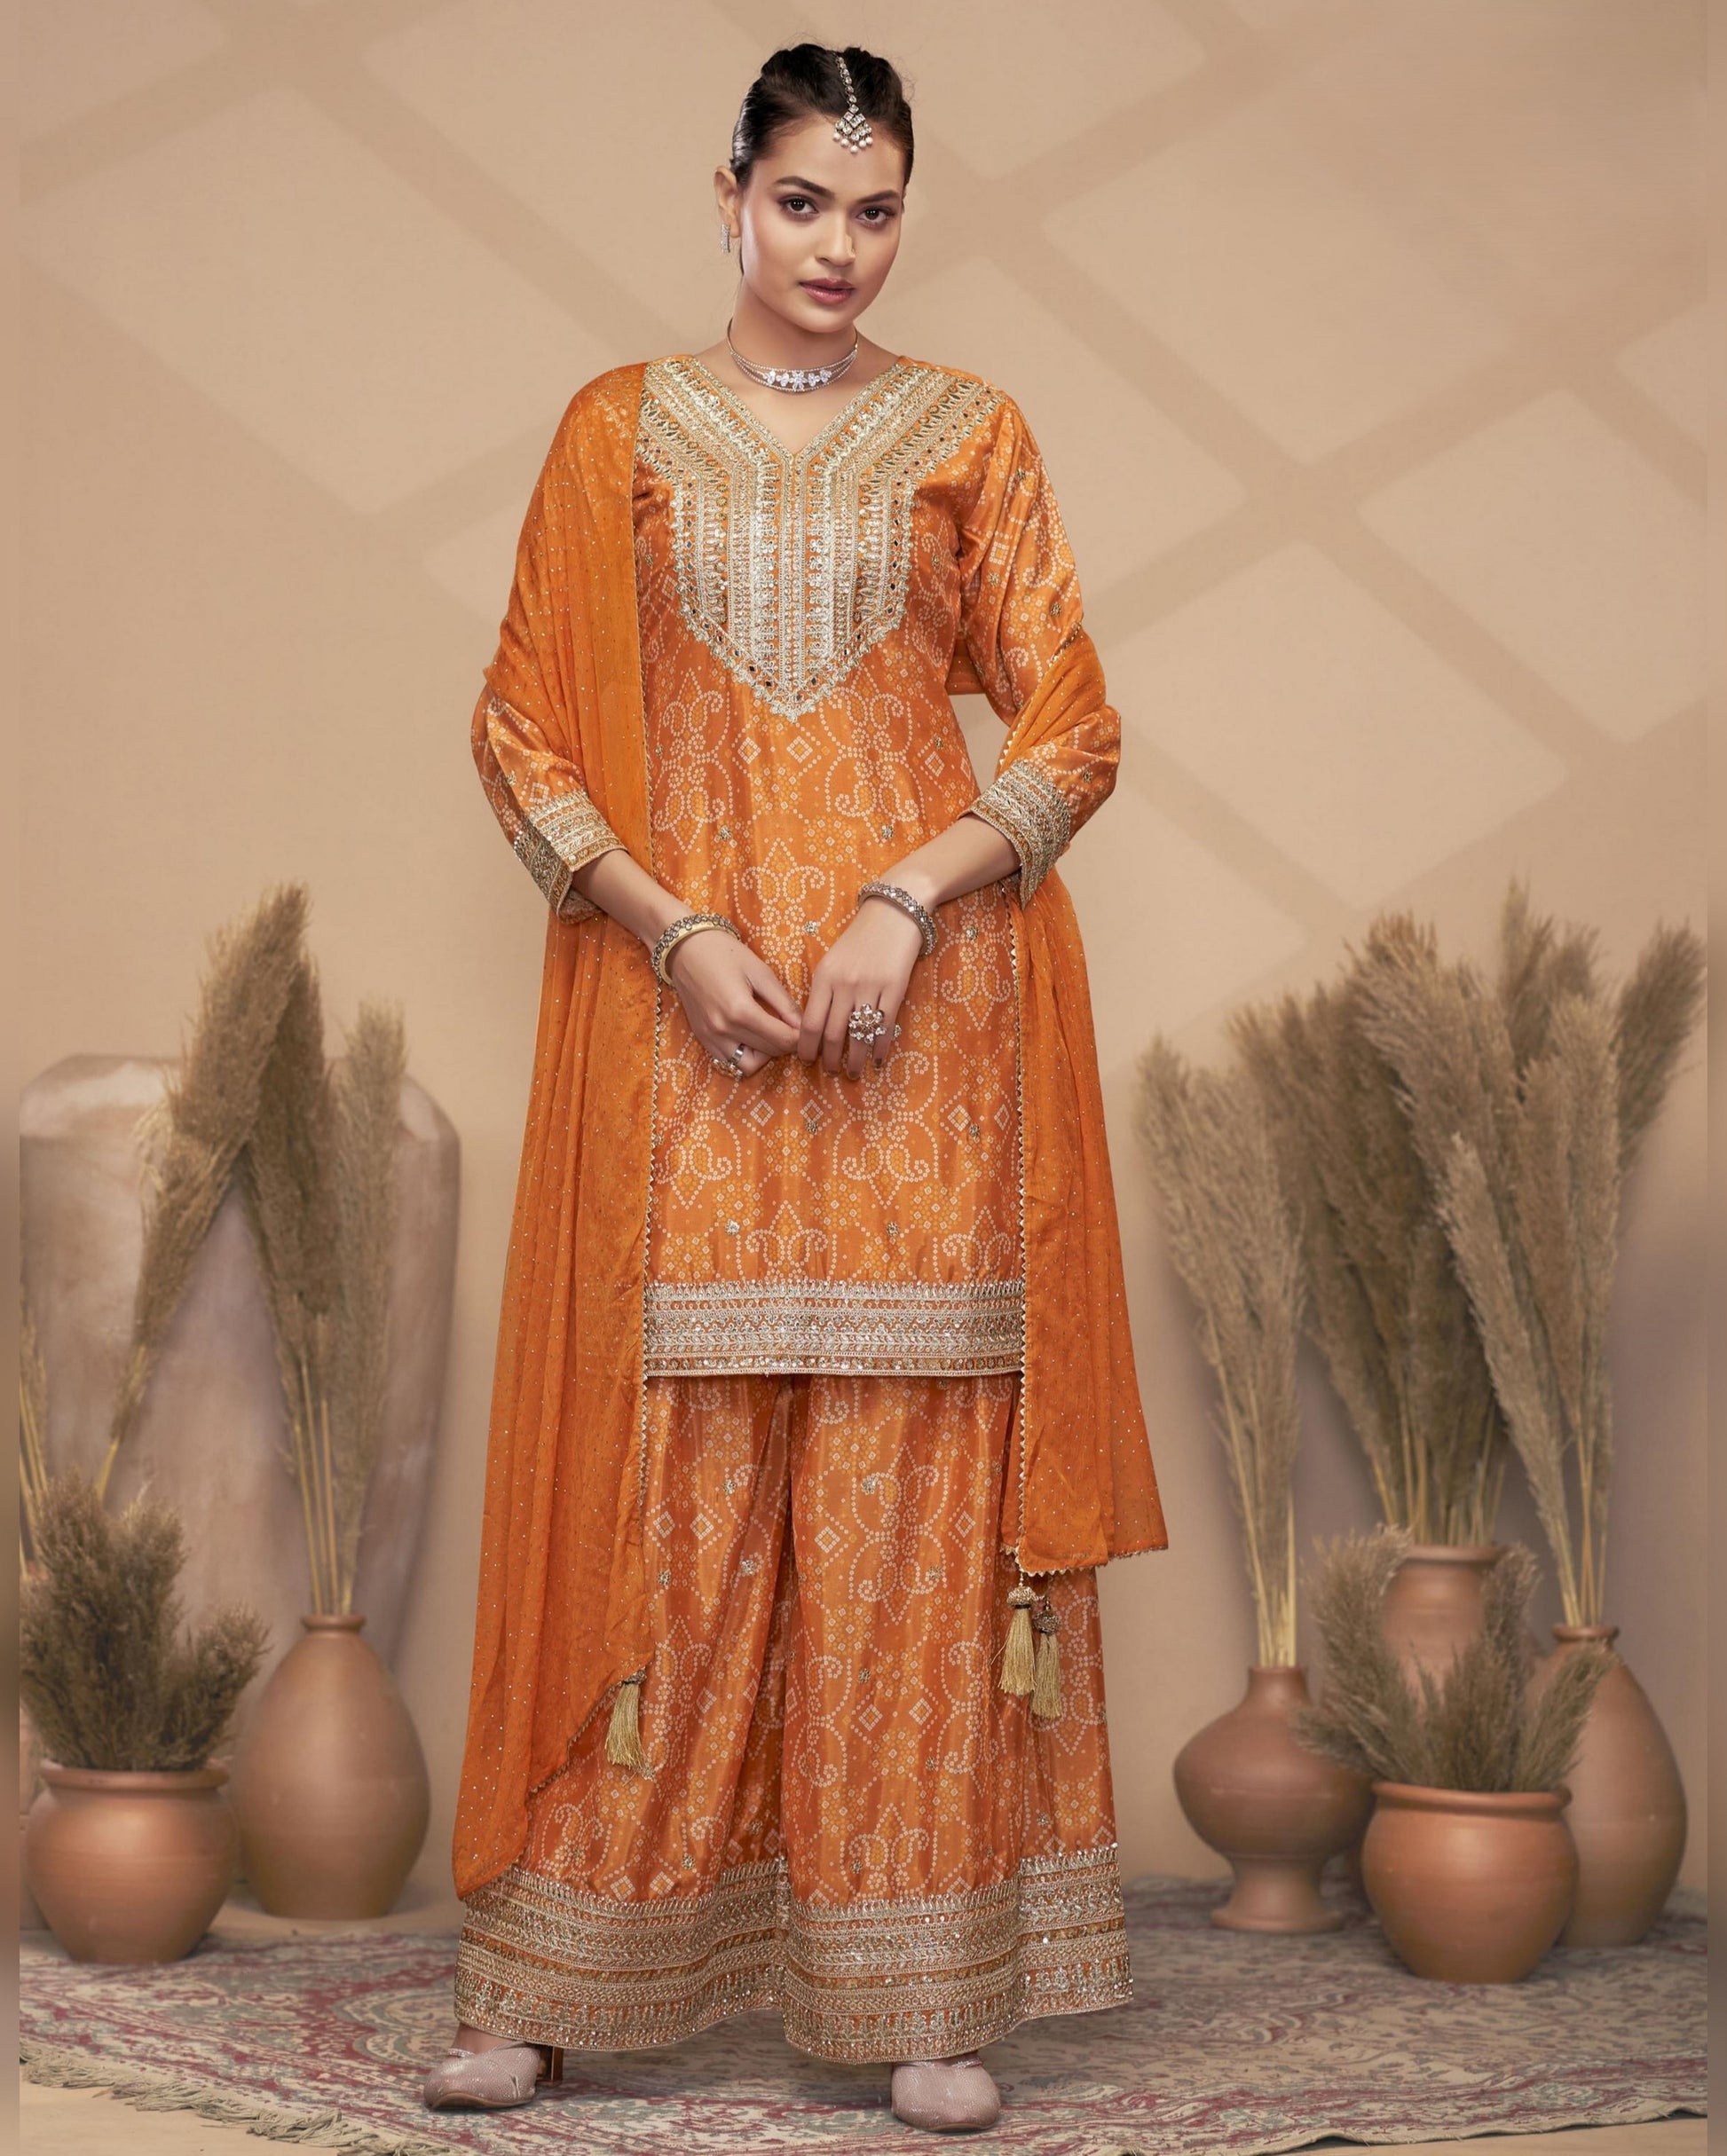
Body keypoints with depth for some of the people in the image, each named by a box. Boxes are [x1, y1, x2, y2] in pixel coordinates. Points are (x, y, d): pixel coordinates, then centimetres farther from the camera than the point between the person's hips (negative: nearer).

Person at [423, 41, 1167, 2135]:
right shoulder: (620, 430, 9)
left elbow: (1070, 726, 5)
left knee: (908, 1480, 0)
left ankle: (925, 1987, 8)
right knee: (652, 1467, -1)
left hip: (922, 1014, 0)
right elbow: (523, 725, 5)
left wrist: (905, 902, -10)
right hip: (676, 1011, 0)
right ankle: (557, 1977, 10)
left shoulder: (970, 435, 9)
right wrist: (677, 931, -8)